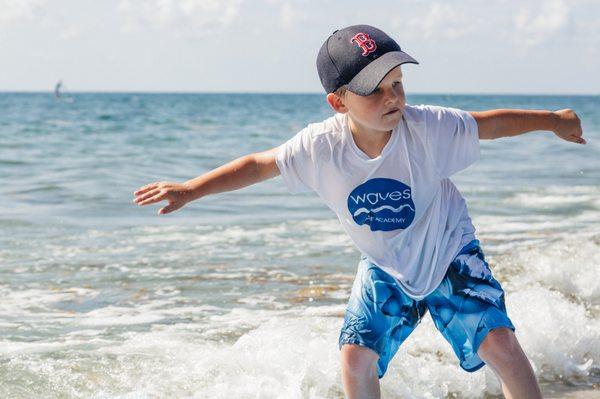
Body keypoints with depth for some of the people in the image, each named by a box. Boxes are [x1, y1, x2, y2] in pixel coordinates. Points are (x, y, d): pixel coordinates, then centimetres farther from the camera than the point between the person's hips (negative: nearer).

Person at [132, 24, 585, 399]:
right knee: (356, 359, -5)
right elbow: (260, 164, -10)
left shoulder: (427, 128, -27)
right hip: (384, 269, 2)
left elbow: (490, 123, -11)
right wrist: (190, 190, -11)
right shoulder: (321, 146, -23)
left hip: (449, 254, -2)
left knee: (500, 344, -14)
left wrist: (554, 120, 1)